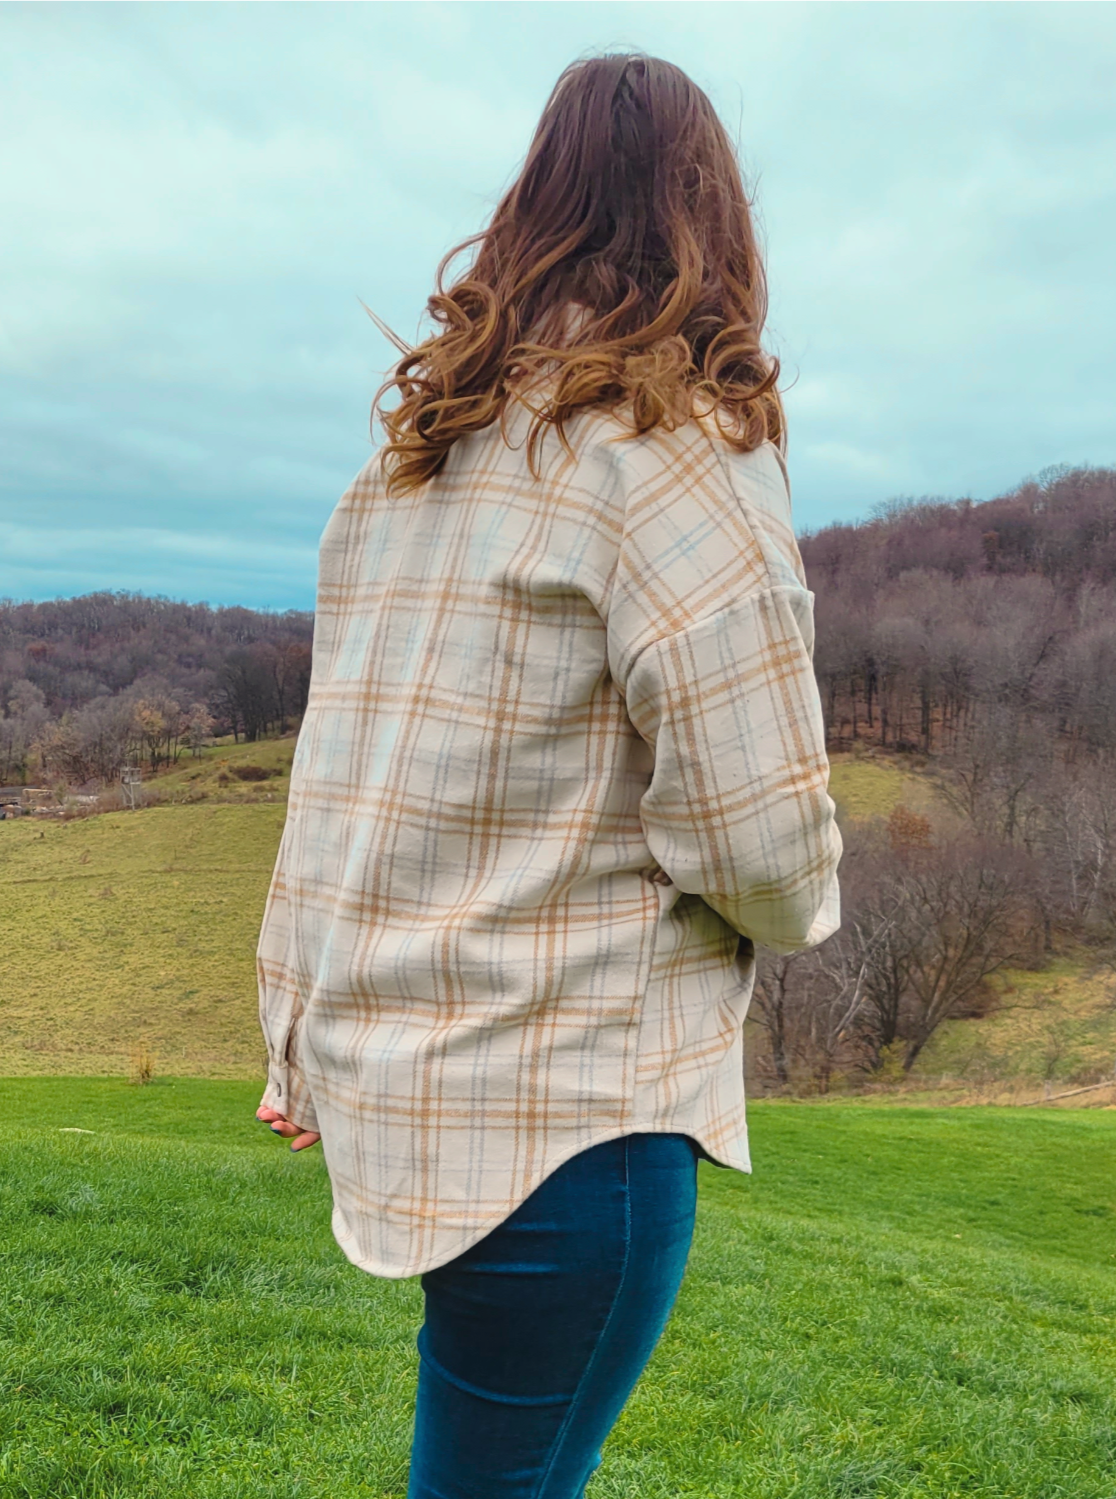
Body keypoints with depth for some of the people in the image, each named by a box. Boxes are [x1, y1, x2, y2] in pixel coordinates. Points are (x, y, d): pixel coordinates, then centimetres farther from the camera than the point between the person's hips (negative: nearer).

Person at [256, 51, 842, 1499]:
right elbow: (757, 823, -18)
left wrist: (311, 1050, 16)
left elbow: (367, 759, 10)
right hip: (565, 1101, -7)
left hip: (387, 1059, 7)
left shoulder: (419, 444, 9)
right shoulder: (673, 438, -14)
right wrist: (803, 904, 6)